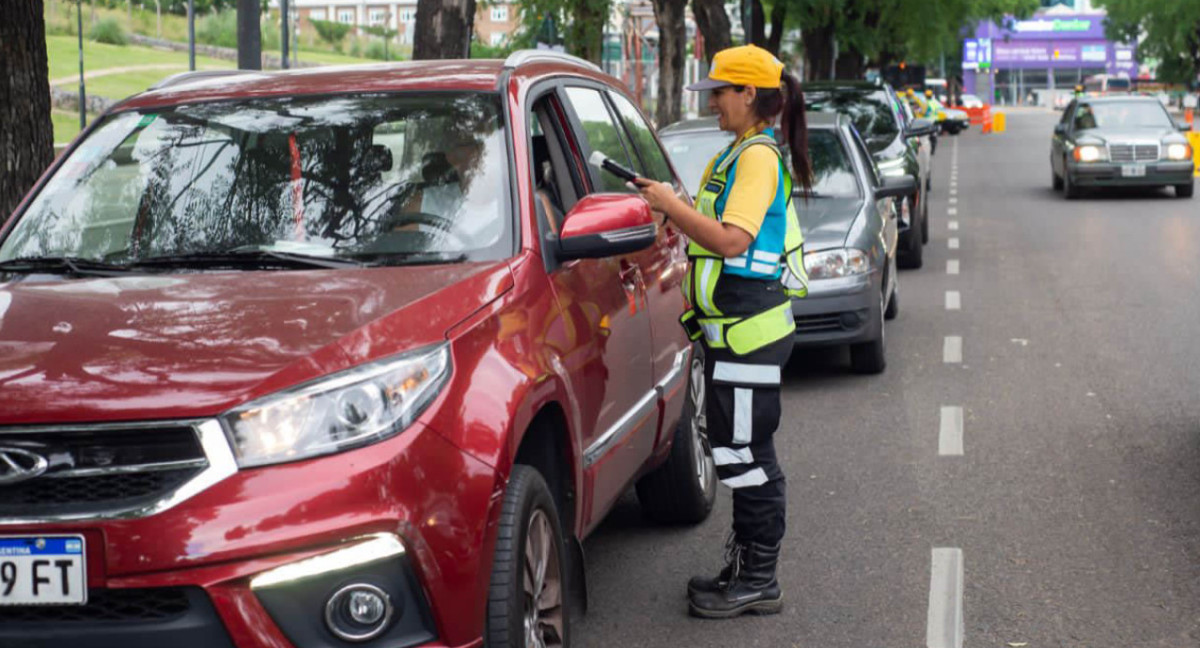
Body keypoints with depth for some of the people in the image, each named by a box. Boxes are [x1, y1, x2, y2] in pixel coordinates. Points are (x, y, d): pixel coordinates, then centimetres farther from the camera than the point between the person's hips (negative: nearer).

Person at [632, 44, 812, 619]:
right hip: (731, 328, 11)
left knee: (746, 453, -5)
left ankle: (758, 582, 2)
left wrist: (674, 206, -15)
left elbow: (732, 241, -23)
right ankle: (746, 566, 25)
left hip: (750, 330, -10)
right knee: (739, 452, 16)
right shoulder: (739, 153, 17)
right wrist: (669, 204, 10)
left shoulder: (759, 156, -15)